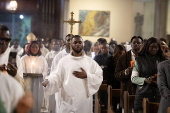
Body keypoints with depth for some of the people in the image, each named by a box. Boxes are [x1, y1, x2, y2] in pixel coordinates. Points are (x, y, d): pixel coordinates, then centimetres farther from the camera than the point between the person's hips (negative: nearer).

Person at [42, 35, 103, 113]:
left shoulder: (90, 61, 8)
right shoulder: (64, 60, 5)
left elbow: (99, 77, 4)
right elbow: (56, 76, 1)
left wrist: (87, 76, -10)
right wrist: (48, 81, -18)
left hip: (84, 100, 1)